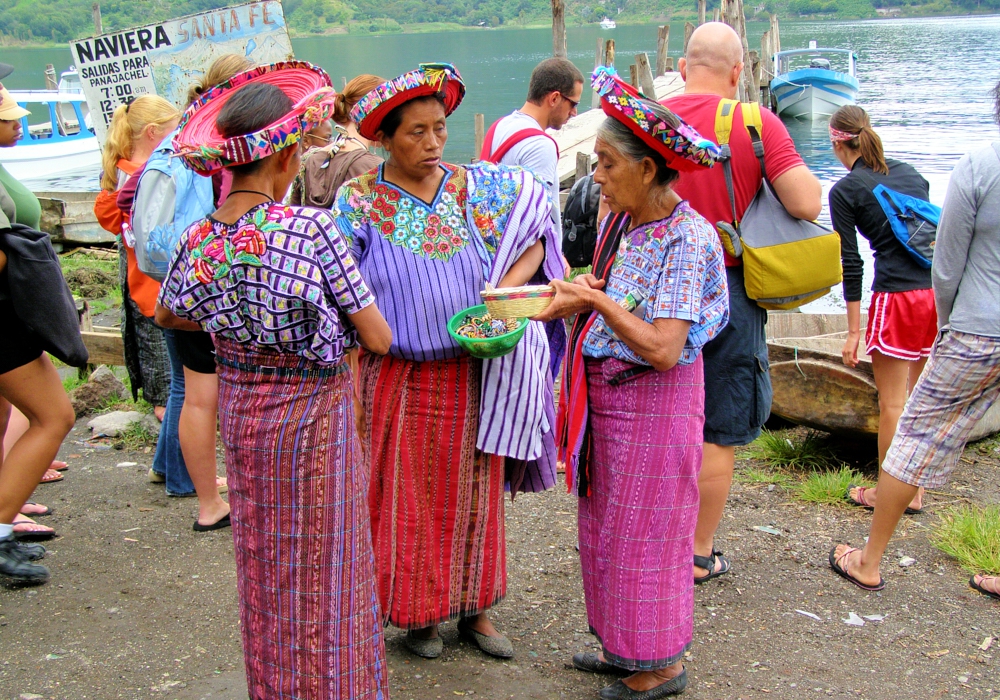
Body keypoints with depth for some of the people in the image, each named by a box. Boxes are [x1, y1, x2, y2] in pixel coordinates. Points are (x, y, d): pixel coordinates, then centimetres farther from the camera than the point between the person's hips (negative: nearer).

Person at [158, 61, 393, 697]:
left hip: (240, 408, 6)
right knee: (323, 565, 9)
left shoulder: (198, 239, -7)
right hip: (313, 411, -5)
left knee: (264, 563, 20)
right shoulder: (312, 228, -22)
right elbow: (379, 340, -16)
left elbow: (167, 313, 15)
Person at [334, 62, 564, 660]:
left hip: (472, 374, 2)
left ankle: (473, 607, 28)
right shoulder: (358, 202, -5)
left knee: (473, 490, 12)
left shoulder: (475, 187, 1)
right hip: (398, 380, -2)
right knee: (409, 496, 9)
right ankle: (417, 611, 27)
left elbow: (532, 238, 2)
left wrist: (502, 293, -15)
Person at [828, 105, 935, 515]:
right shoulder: (910, 173, 14)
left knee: (892, 404, 5)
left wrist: (853, 332, -2)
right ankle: (915, 490, 24)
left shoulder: (845, 191, -3)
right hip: (942, 291, 6)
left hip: (898, 296, -6)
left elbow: (851, 264, -5)